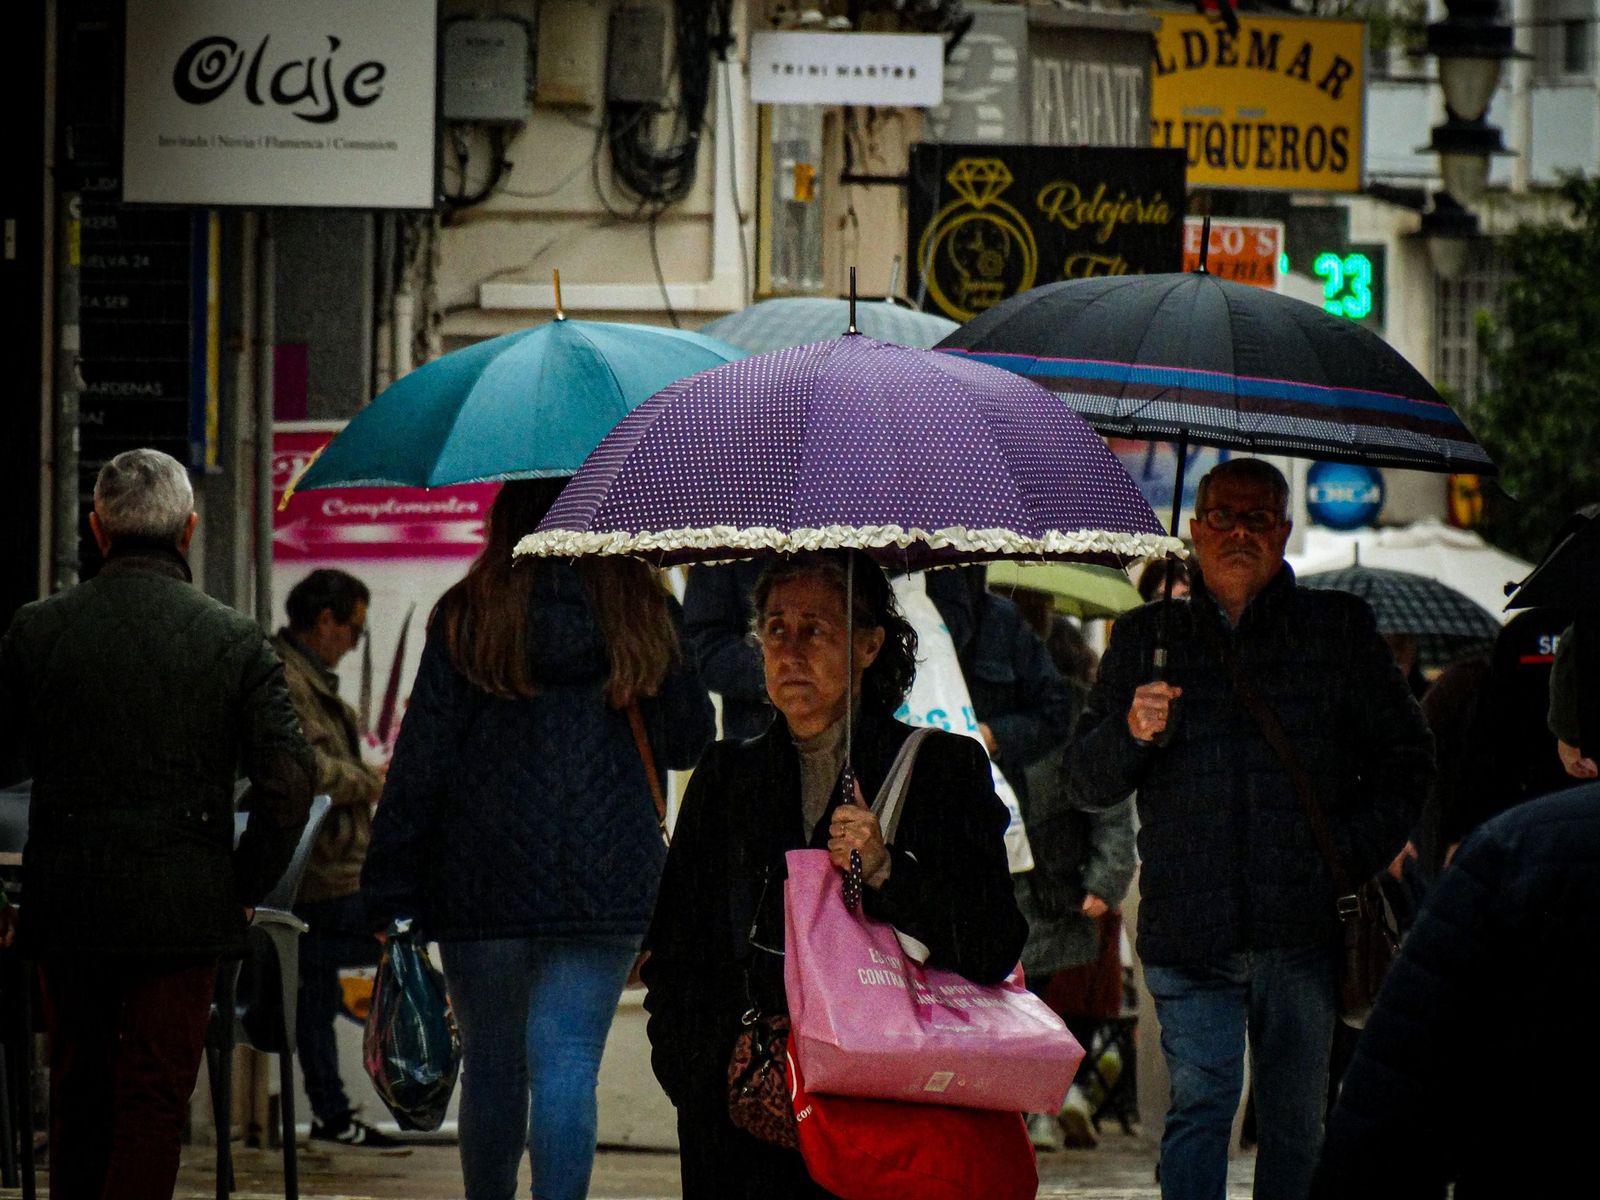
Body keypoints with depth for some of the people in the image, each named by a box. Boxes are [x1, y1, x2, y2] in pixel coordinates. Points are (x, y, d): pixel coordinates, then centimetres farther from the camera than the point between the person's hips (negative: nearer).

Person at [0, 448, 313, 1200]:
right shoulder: (234, 641, -5)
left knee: (78, 1095, 15)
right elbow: (288, 779, -10)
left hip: (66, 905, 2)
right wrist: (247, 885, 2)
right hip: (183, 908, -2)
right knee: (155, 1101, 0)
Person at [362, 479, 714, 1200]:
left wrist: (389, 891, 2)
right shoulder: (646, 612, 1)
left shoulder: (467, 617, -1)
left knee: (492, 1065, 13)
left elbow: (420, 760, -2)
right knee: (568, 1066, -3)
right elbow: (687, 742, 11)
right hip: (609, 879, 0)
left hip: (482, 877, 0)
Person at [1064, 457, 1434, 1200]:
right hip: (1189, 929, 0)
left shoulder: (1339, 630, 13)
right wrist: (1130, 734, -8)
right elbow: (1086, 785, 13)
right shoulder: (1145, 638, 15)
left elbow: (1405, 758, 14)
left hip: (1304, 923, 0)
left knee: (1296, 1119, 1)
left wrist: (1355, 855, -1)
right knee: (1198, 1103, -8)